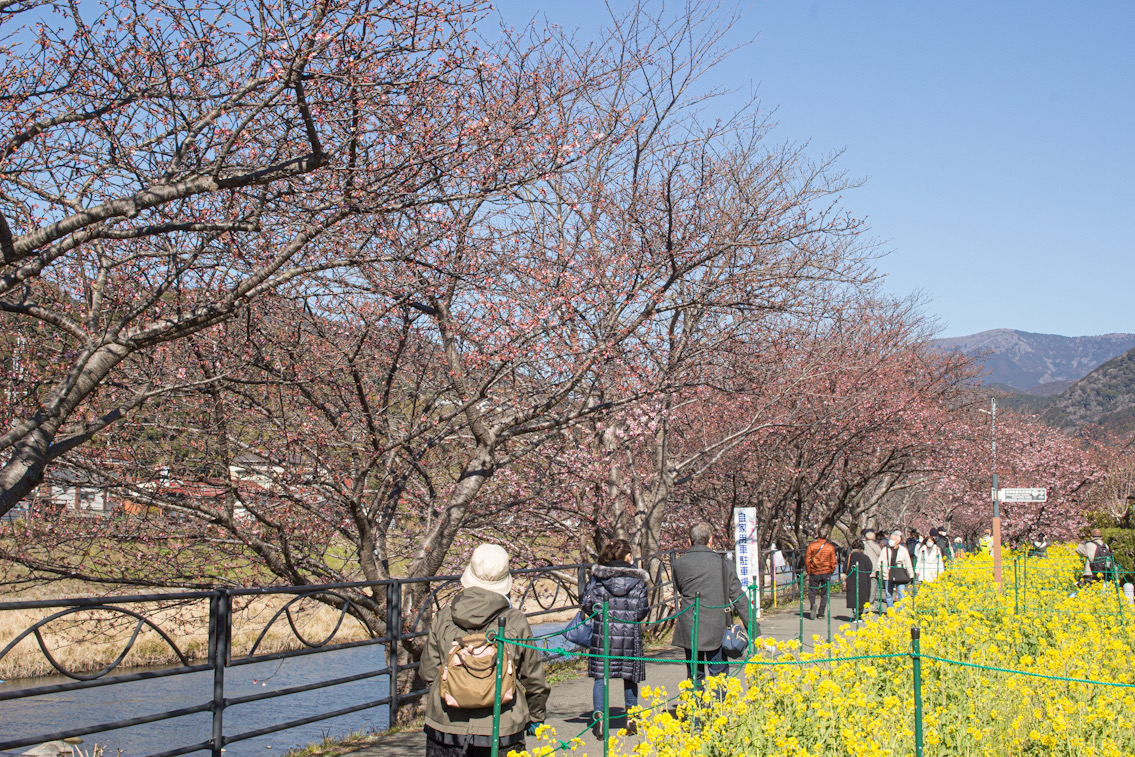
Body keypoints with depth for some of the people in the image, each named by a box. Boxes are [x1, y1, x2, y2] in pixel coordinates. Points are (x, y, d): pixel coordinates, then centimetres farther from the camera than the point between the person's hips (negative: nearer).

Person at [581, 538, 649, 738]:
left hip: (604, 632, 0)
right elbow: (643, 611, 1)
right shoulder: (637, 579, 0)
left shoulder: (598, 577, -1)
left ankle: (598, 716, -7)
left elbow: (588, 605, -4)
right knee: (629, 677, 13)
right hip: (630, 632, 1)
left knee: (600, 676, 5)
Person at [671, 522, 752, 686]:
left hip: (690, 629, 0)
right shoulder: (724, 563, -3)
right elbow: (739, 598, -2)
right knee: (719, 675, 10)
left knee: (695, 675, 10)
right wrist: (753, 630, 2)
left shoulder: (679, 563, -4)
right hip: (717, 630, 0)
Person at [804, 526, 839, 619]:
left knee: (812, 592, 7)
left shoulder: (811, 545, -7)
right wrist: (831, 571, 16)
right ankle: (822, 612, 10)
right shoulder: (830, 547, -4)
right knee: (824, 593, 13)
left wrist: (808, 571, 7)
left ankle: (812, 605, -21)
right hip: (826, 573, 1)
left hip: (814, 573, -1)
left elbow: (807, 559, -5)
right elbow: (833, 562, 0)